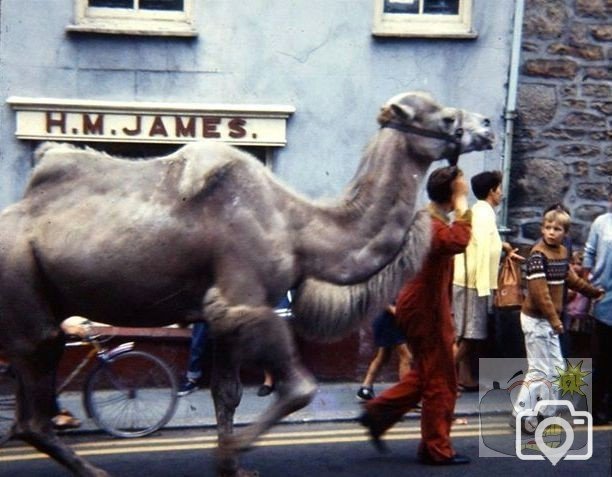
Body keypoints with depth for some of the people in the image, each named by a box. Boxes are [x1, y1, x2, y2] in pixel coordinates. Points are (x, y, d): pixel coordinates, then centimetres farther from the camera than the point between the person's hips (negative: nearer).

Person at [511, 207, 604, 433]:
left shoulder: (562, 252, 7)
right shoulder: (538, 254, -19)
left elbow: (570, 277, 23)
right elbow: (539, 290, -24)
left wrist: (593, 291, 31)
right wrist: (554, 319, -27)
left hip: (549, 320, 9)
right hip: (536, 319, -9)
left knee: (557, 368, 15)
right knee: (540, 370, -7)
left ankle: (546, 412, 26)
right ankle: (520, 414, 2)